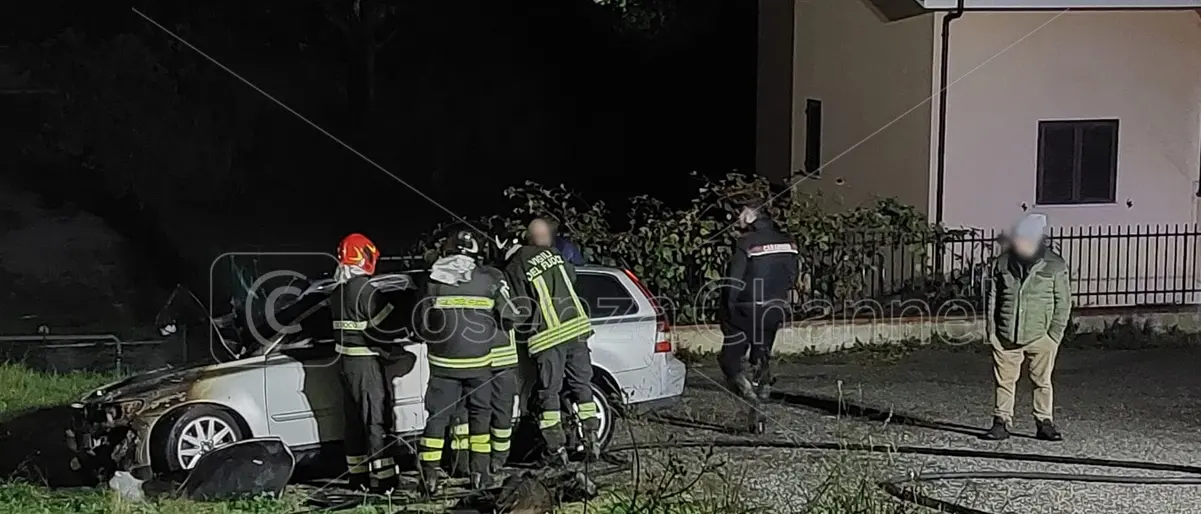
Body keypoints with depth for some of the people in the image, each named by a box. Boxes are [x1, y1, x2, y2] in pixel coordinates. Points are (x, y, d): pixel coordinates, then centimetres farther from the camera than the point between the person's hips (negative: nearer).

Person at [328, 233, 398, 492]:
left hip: (346, 361, 9)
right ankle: (382, 479, -4)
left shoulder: (337, 290, 10)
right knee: (376, 419, -4)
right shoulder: (366, 289, -17)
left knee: (355, 418, 14)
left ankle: (357, 475, 21)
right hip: (366, 361, -9)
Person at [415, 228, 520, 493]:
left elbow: (422, 321, 3)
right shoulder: (489, 279, -4)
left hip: (442, 361, 0)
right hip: (479, 361, 0)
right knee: (479, 413, 13)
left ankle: (429, 474, 6)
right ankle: (480, 472, 13)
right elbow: (510, 316, -1)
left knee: (438, 415, 8)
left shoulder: (434, 279, -1)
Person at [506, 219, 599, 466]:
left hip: (546, 337, -3)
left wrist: (524, 334, 12)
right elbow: (572, 277, 22)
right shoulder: (554, 254, 8)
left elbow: (521, 308, -4)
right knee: (581, 385, 14)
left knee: (548, 393, 6)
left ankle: (557, 449, 4)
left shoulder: (514, 268, -3)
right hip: (576, 327, 4)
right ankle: (592, 441, 14)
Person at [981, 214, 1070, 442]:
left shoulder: (1055, 266, -2)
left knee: (1042, 381, 5)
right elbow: (991, 297, 9)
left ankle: (1044, 423, 15)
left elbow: (1063, 302, 1)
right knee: (1004, 380, 4)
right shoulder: (1002, 263, 2)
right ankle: (1001, 422, 12)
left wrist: (1054, 333, -4)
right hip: (1005, 336, 2)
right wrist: (991, 329, 4)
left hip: (1040, 336, -1)